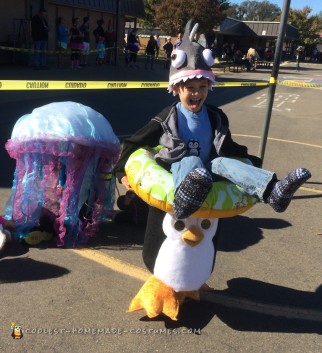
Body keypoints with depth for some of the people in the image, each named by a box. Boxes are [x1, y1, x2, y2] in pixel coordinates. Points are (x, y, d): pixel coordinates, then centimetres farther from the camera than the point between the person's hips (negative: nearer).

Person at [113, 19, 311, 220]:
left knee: (223, 163, -28)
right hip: (177, 170, -2)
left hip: (207, 170, 3)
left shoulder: (216, 117, 8)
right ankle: (184, 197, -69)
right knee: (191, 161, -34)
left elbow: (229, 147, 19)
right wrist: (122, 172, -7)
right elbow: (135, 143, 1)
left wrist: (253, 164, 14)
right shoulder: (168, 118, -2)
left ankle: (272, 192, -52)